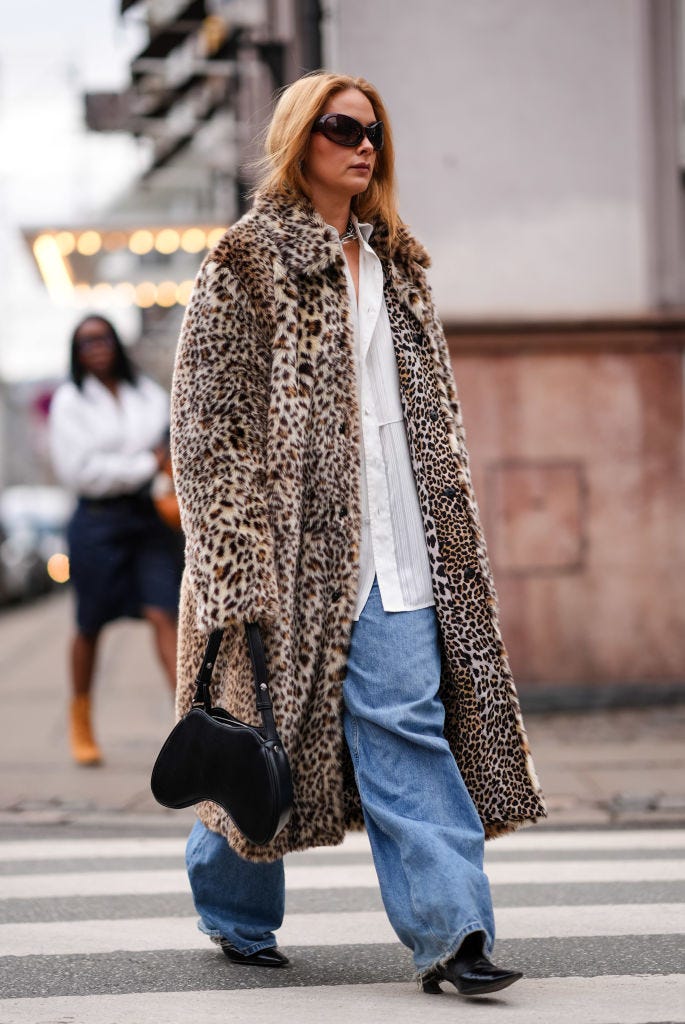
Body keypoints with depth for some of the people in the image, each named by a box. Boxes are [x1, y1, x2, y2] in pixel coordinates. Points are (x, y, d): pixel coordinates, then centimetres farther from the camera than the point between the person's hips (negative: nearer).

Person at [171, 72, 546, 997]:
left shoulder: (396, 267, 19)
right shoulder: (248, 262, -1)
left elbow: (433, 413, 22)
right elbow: (208, 417, -6)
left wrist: (450, 537, 16)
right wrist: (243, 556, -13)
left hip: (394, 546, 5)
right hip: (298, 538, -5)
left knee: (409, 725, -5)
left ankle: (451, 932, -11)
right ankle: (235, 910, 26)